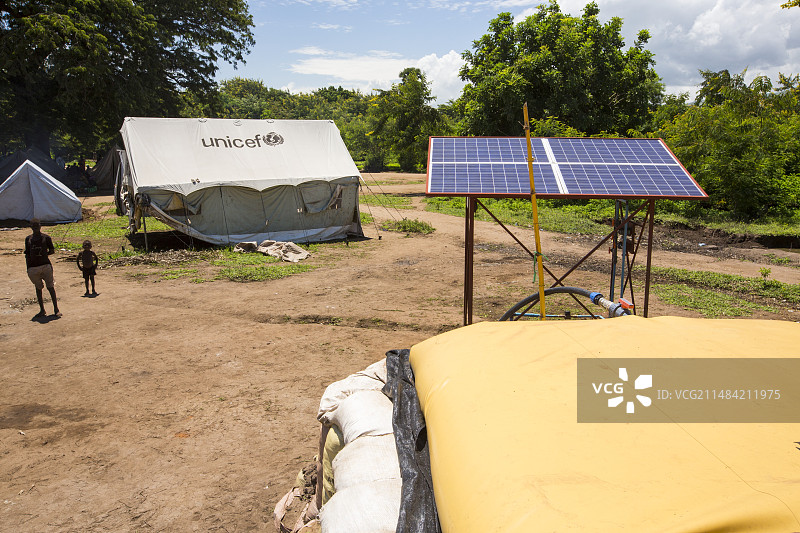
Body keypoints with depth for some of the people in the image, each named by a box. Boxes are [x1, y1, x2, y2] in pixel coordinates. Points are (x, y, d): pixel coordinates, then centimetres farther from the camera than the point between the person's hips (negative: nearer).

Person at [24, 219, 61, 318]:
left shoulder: (46, 237, 3)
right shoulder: (28, 239, 10)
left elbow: (52, 251, 9)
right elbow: (27, 254, 13)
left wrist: (44, 254, -7)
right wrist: (28, 268, 7)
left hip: (46, 265, -2)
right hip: (33, 267, 3)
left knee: (50, 287, -1)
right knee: (38, 288, 9)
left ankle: (56, 309, 5)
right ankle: (42, 310, 16)